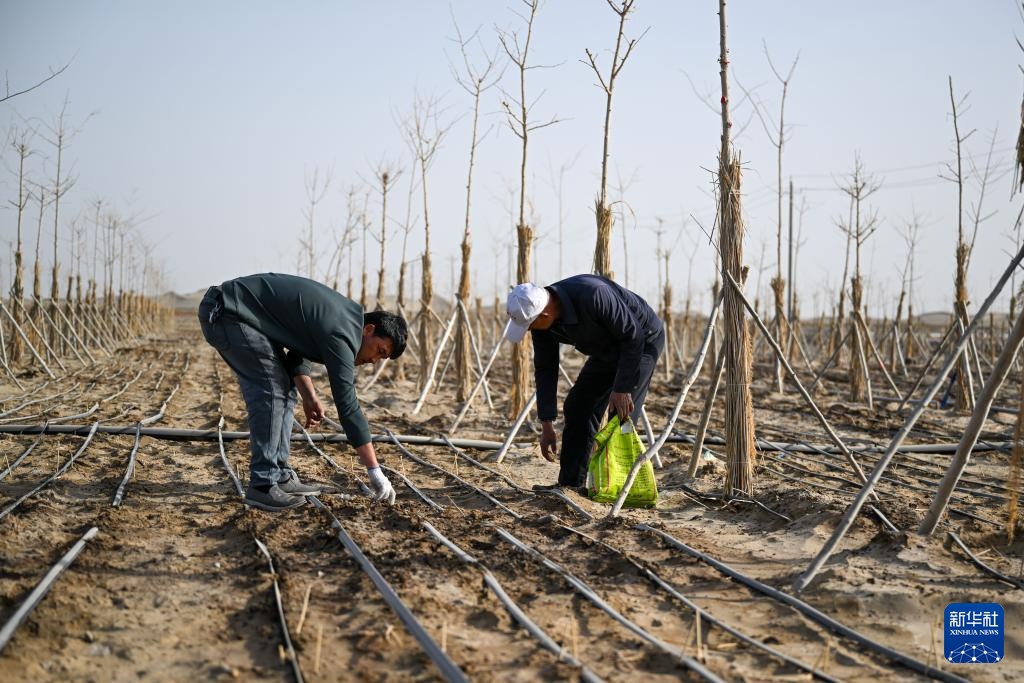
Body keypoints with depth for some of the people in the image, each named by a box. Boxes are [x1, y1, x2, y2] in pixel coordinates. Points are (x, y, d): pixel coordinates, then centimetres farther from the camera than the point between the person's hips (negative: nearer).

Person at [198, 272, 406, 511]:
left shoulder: (345, 315, 7)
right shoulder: (341, 334, -21)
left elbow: (297, 350, 18)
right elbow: (348, 406, -23)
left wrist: (309, 395, 3)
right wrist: (375, 471, -20)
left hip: (242, 312, 10)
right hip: (226, 313, -10)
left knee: (282, 387, 9)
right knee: (271, 390, -12)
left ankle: (280, 476, 11)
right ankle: (262, 485, -8)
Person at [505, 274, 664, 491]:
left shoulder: (592, 296, -39)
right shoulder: (542, 322, -15)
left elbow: (633, 335, -30)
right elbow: (545, 369, -7)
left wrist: (622, 388, -27)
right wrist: (546, 425, -7)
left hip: (642, 340, -7)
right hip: (607, 349, 8)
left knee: (621, 416, -16)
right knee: (577, 406, 3)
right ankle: (571, 483, 9)